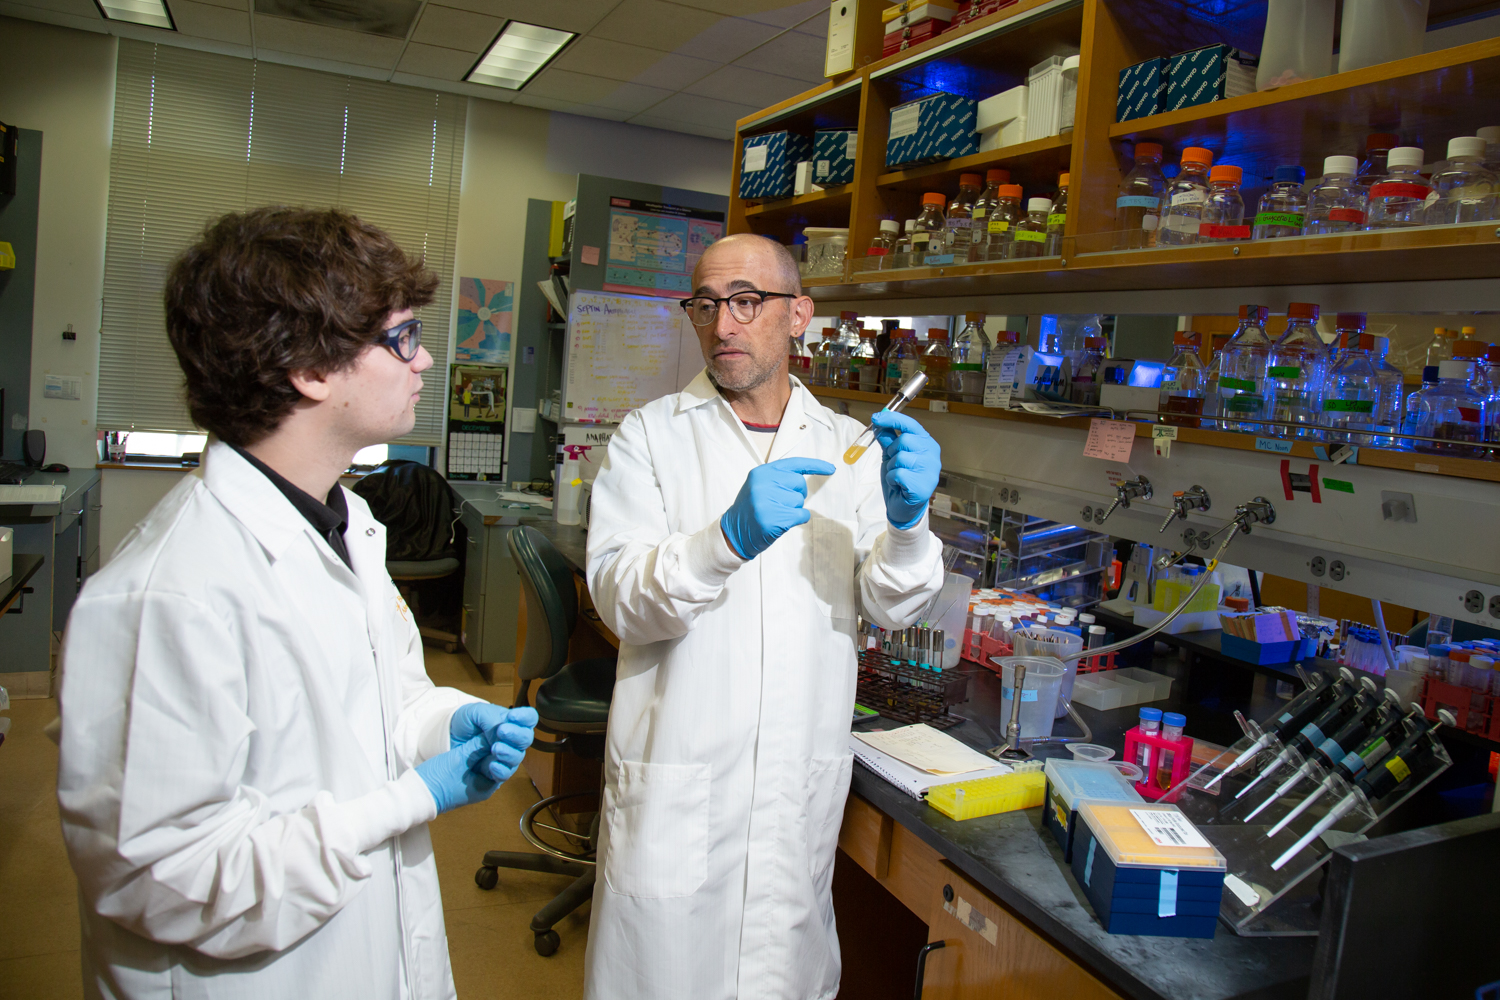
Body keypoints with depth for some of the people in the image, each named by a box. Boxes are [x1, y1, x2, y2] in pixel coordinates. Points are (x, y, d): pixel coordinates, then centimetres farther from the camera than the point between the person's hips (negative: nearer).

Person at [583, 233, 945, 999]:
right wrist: (729, 539, -30)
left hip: (804, 784, 3)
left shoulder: (847, 445, 7)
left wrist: (906, 522, -19)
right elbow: (620, 598, -12)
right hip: (676, 783, -2)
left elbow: (889, 607, 2)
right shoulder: (652, 435, -1)